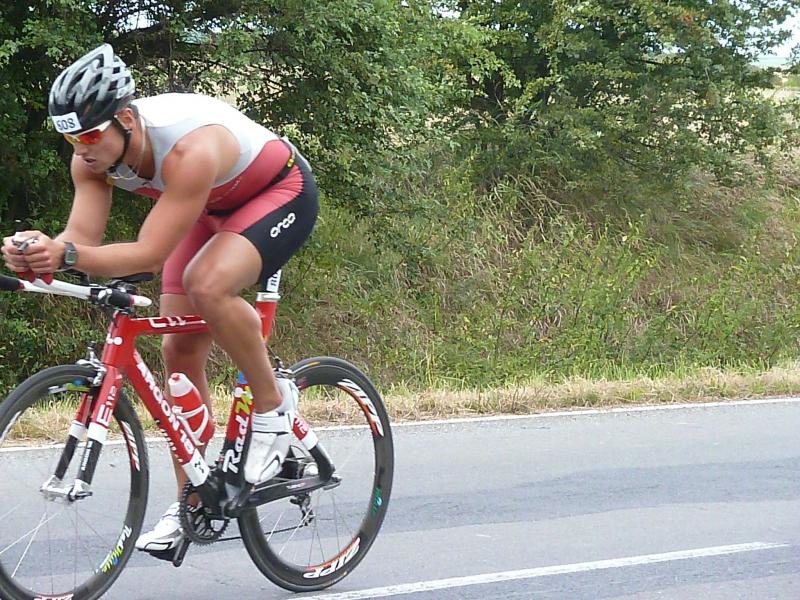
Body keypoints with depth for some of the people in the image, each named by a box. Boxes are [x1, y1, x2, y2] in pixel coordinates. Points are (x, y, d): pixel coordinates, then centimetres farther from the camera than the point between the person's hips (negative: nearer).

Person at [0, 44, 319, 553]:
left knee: (207, 285, -36)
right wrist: (41, 251, -45)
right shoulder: (93, 155, -18)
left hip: (283, 193, -8)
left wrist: (68, 256, -55)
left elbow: (151, 254, -42)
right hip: (215, 208, 8)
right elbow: (82, 237, -22)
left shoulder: (189, 148, -41)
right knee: (180, 351, 0)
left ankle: (273, 408, -13)